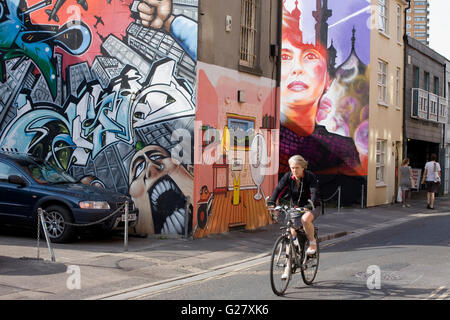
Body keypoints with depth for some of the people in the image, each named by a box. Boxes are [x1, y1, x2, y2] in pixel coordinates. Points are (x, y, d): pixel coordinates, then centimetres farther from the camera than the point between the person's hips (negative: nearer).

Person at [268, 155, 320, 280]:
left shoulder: (310, 177, -19)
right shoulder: (288, 176, -9)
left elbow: (314, 192, -31)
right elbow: (278, 188, -19)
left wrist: (310, 206, -49)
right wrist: (271, 202, -36)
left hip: (311, 207, -4)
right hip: (295, 208, 4)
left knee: (305, 219, -37)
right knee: (291, 234, -6)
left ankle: (312, 242, -11)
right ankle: (289, 265, 1)